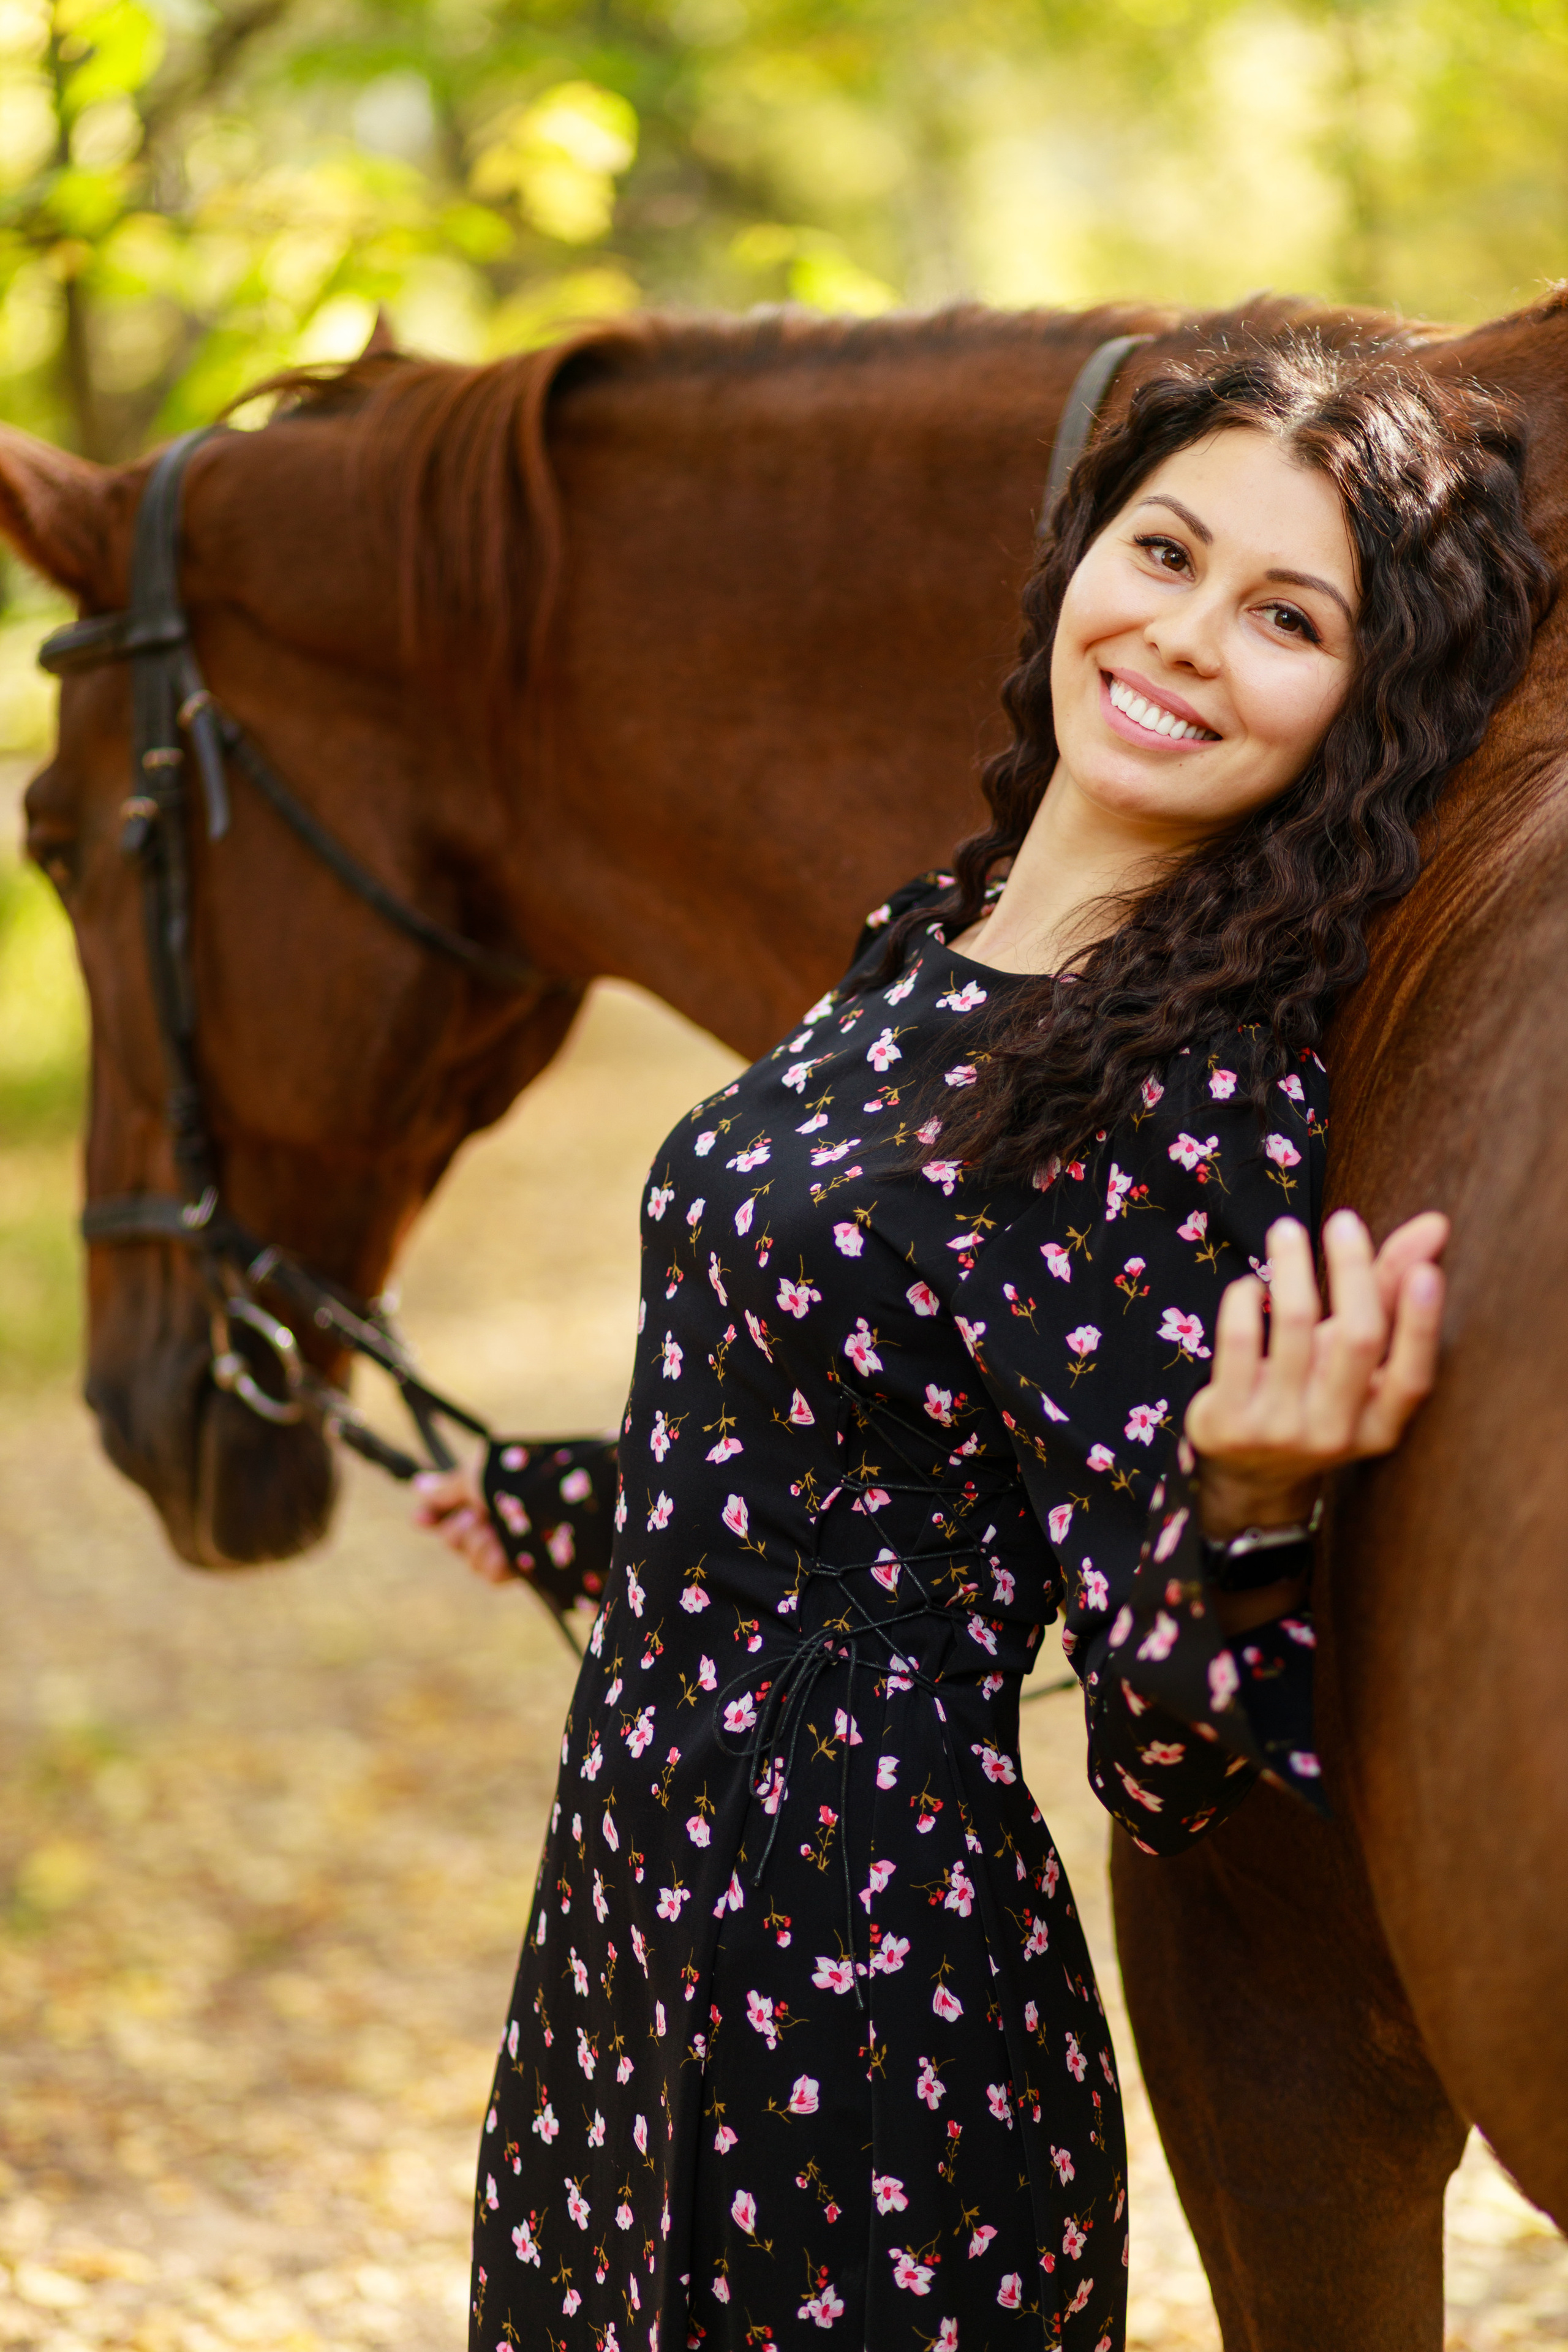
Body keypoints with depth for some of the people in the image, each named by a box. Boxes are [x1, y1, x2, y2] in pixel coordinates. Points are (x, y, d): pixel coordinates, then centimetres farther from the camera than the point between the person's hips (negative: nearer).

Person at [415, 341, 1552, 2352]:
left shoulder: (1206, 1110, -21)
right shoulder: (934, 940, 4)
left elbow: (1171, 1769, -19)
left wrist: (1249, 1507, -38)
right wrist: (554, 1508, 35)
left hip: (861, 2020, -8)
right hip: (637, 1908, 8)